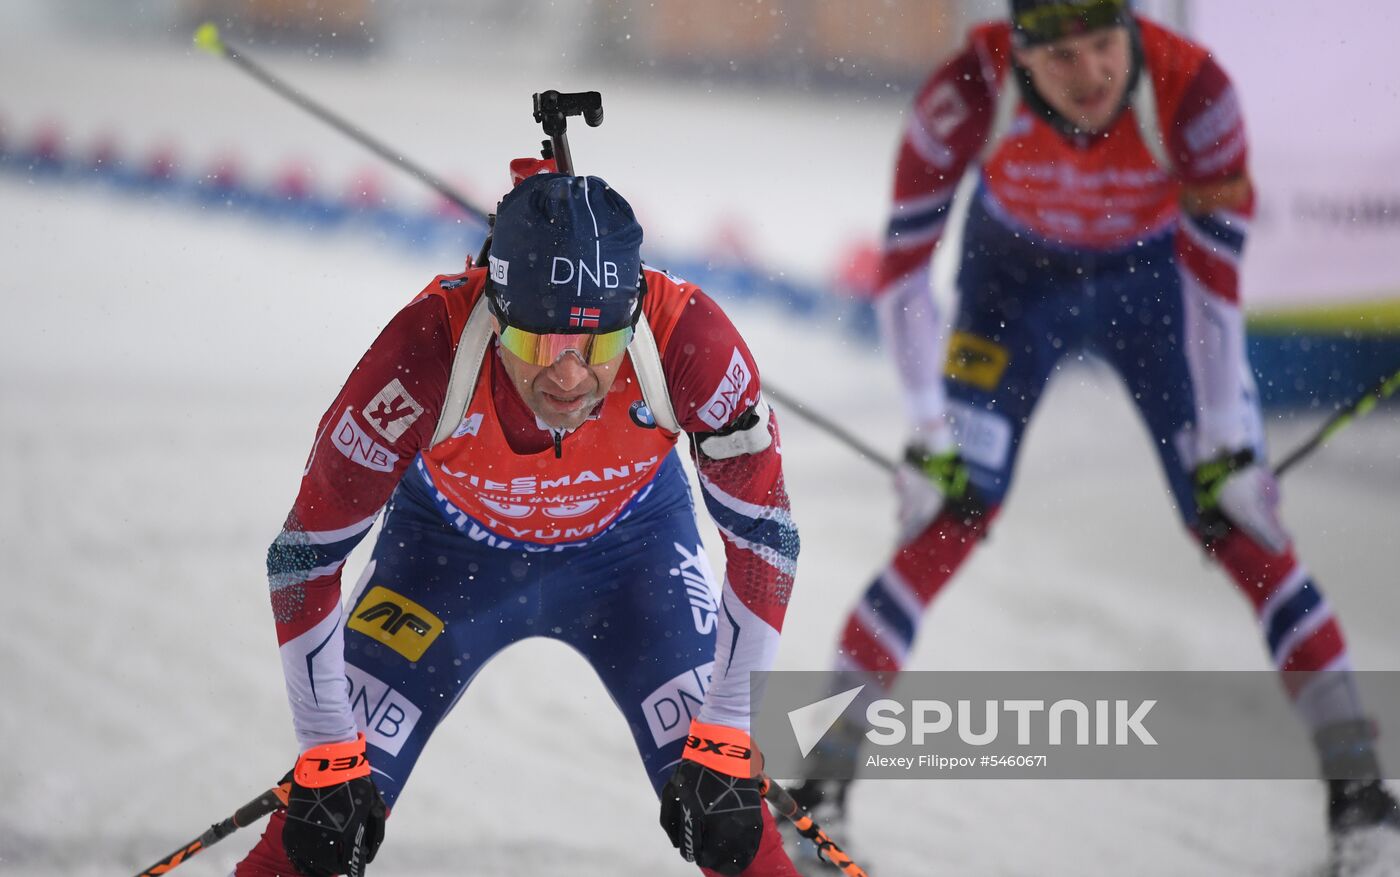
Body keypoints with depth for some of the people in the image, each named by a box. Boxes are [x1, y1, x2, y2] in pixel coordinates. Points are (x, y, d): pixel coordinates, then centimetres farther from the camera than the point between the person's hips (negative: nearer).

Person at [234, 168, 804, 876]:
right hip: (451, 545, -1)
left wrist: (726, 743, -24)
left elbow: (764, 538, -21)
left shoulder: (686, 338, -36)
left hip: (631, 545, 1)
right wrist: (328, 758, -24)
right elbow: (305, 553, -25)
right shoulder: (430, 347, -38)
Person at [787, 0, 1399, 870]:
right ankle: (821, 785, -6)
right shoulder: (968, 95, -32)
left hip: (1155, 275, 0)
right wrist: (930, 431, -22)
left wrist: (1226, 446, -25)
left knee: (1240, 522, -10)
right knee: (951, 518, -12)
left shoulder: (1192, 90, -34)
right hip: (1015, 279, 0)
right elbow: (905, 263, -23)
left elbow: (1215, 281, -27)